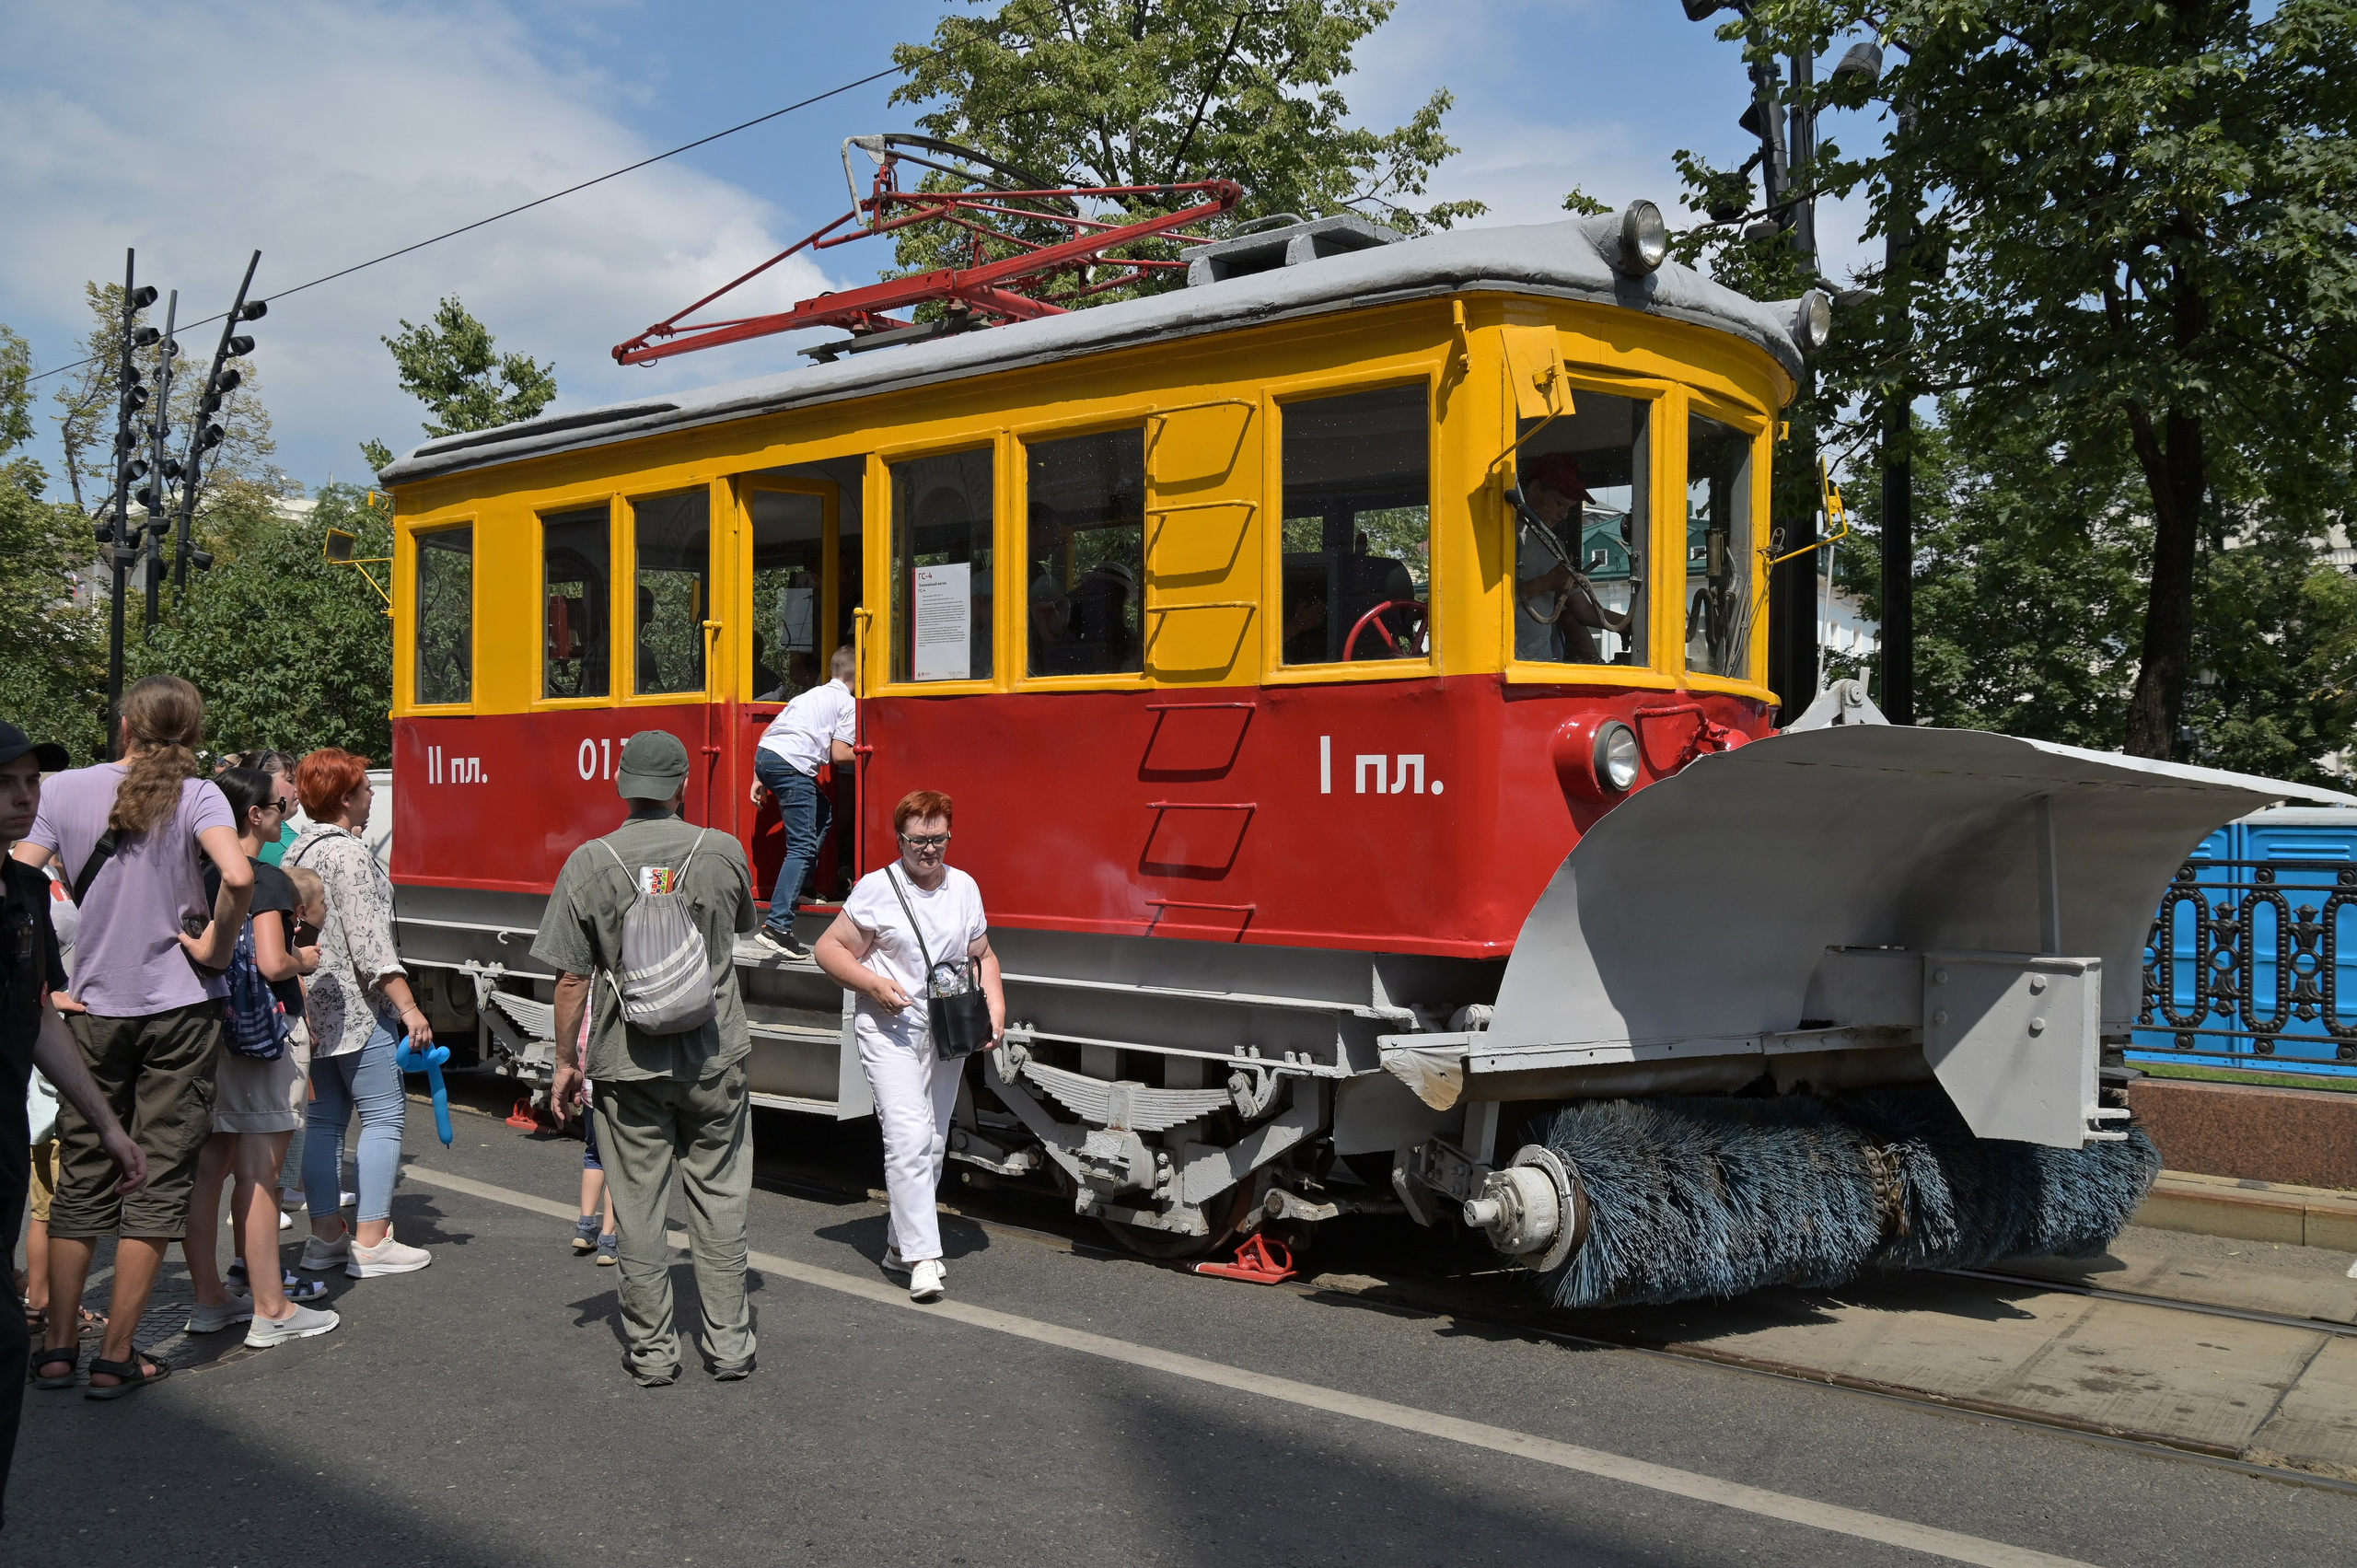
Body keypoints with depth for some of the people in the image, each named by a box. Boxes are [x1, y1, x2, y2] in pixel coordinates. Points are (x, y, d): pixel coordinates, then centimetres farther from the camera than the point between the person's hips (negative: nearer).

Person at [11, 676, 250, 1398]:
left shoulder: (63, 791, 1)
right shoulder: (195, 795, -8)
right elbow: (238, 877, -26)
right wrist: (216, 949, -10)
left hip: (94, 1011, 3)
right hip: (180, 1011, -3)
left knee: (81, 1179, 15)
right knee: (159, 1181, 5)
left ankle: (56, 1347, 20)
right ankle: (117, 1358, 8)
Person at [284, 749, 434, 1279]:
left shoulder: (297, 850, 14)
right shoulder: (348, 852, -15)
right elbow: (369, 941, -20)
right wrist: (409, 1007, -19)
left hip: (312, 1010, 9)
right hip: (356, 1009, -9)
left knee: (324, 1119, 12)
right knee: (383, 1116, -3)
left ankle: (325, 1235, 17)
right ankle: (371, 1243, -3)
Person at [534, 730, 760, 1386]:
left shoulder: (589, 863, -7)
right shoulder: (724, 852, -4)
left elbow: (572, 979, -5)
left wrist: (566, 1063, 7)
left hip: (628, 1065, -1)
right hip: (715, 1059, 1)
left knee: (638, 1206, 9)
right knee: (719, 1197, 11)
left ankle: (652, 1351, 17)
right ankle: (729, 1344, 16)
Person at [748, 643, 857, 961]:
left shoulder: (814, 694, 28)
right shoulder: (848, 702, 5)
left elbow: (767, 733, 25)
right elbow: (839, 754, -4)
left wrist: (759, 778, 26)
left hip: (764, 756, 9)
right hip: (792, 765, -9)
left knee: (824, 814, 25)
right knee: (803, 846, -11)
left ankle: (798, 888, 21)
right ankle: (777, 927, -21)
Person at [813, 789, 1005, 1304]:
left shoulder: (965, 887, 8)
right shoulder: (877, 888, -7)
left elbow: (983, 956, 18)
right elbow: (830, 948, -3)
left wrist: (995, 1010, 3)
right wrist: (874, 983, -18)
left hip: (947, 1035, 6)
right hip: (890, 1032, -6)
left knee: (932, 1144, 11)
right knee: (908, 1137, -16)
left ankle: (899, 1244, 24)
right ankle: (922, 1254, -14)